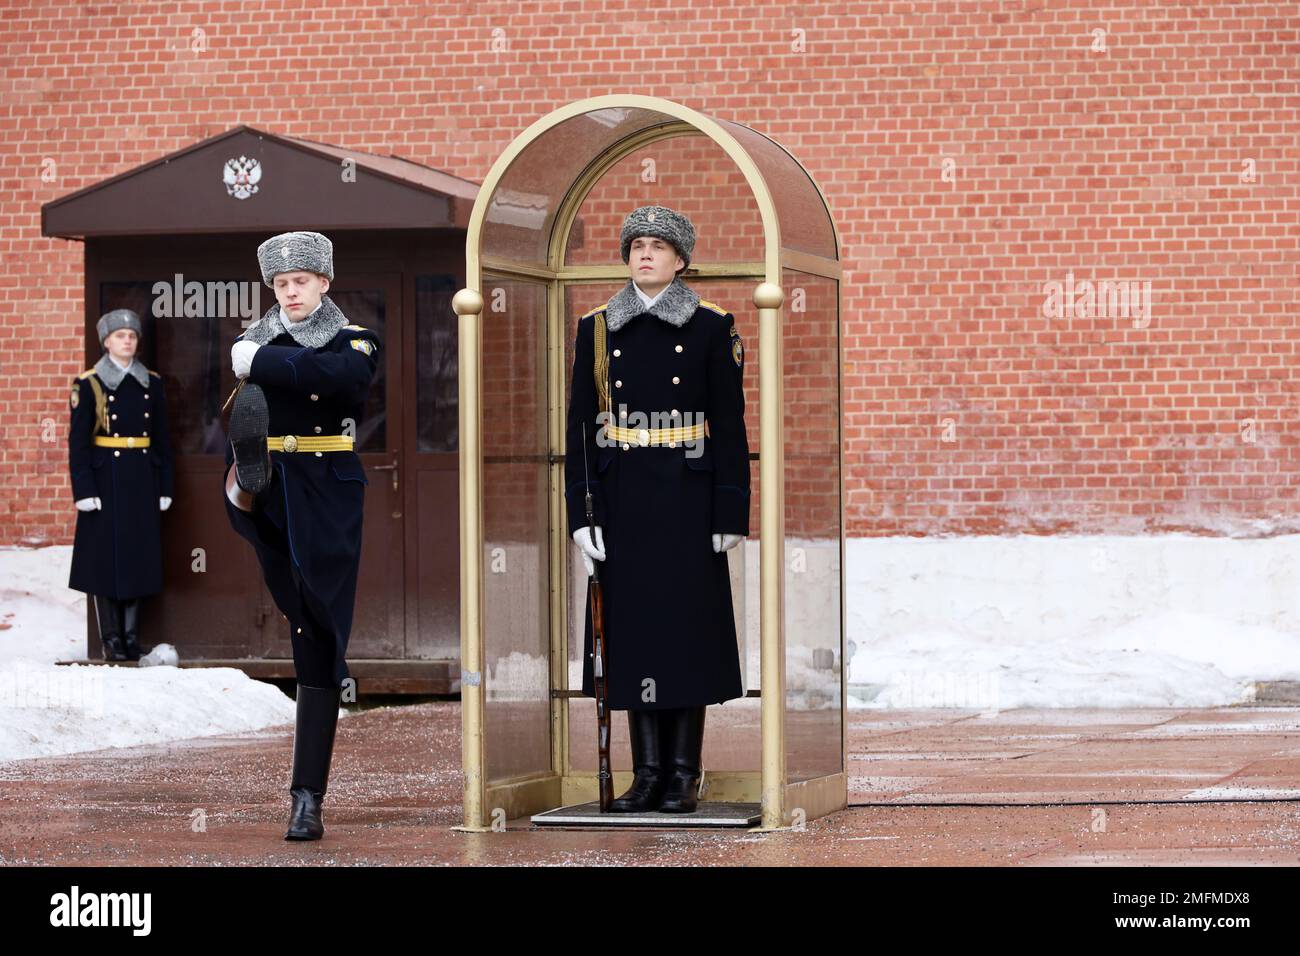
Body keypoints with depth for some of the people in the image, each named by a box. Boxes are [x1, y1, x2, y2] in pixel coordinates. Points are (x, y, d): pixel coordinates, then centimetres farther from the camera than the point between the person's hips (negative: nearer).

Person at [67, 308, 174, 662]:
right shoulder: (89, 384, -2)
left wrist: (165, 486, 7)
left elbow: (162, 439, 12)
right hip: (106, 480, -4)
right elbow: (78, 441, -5)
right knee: (106, 557, -2)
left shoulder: (151, 383, 9)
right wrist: (84, 490, -12)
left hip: (142, 480, 4)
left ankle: (132, 636, 13)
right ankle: (111, 639, 4)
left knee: (138, 557, 6)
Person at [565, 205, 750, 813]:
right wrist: (580, 512, -1)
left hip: (687, 498, -2)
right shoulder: (597, 330, 7)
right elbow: (580, 426, 6)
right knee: (633, 626, 3)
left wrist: (730, 512, -7)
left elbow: (730, 426, -1)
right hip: (622, 499, 2)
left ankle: (684, 774, 5)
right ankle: (648, 772, 8)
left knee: (688, 626, -1)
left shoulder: (711, 329, 0)